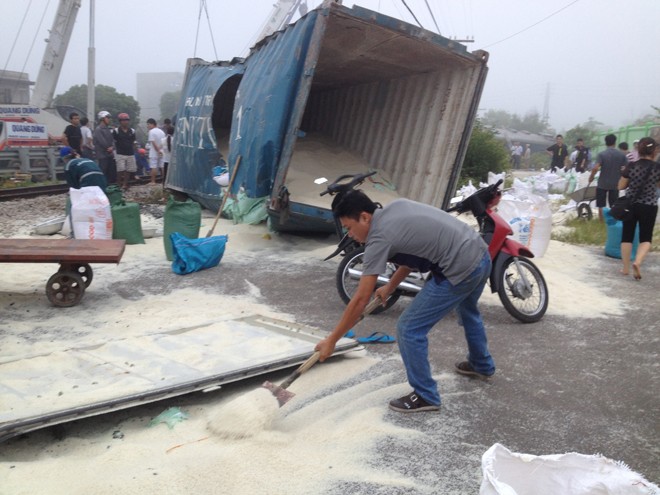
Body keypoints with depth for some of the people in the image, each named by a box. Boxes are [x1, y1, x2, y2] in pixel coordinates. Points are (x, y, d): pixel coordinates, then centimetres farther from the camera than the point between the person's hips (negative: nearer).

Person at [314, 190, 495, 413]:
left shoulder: (379, 238, -15)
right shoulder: (397, 206, 8)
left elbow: (360, 300, -14)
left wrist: (331, 340, -6)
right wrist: (390, 287, 26)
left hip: (460, 270, -10)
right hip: (482, 254, 10)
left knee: (409, 329, 0)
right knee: (468, 311, 37)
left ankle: (425, 396, 15)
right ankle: (482, 365, 60)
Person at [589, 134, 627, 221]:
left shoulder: (601, 154, -11)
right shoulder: (621, 155, -1)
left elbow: (595, 168, -22)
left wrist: (591, 176, -6)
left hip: (602, 184, -2)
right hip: (615, 184, 2)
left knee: (601, 205, 9)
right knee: (614, 205, 14)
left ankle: (601, 221, 14)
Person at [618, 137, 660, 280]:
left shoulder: (631, 166, -7)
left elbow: (621, 186, 0)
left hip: (630, 205, 1)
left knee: (627, 236, 11)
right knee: (645, 238, 10)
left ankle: (626, 268, 16)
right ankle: (638, 261, -14)